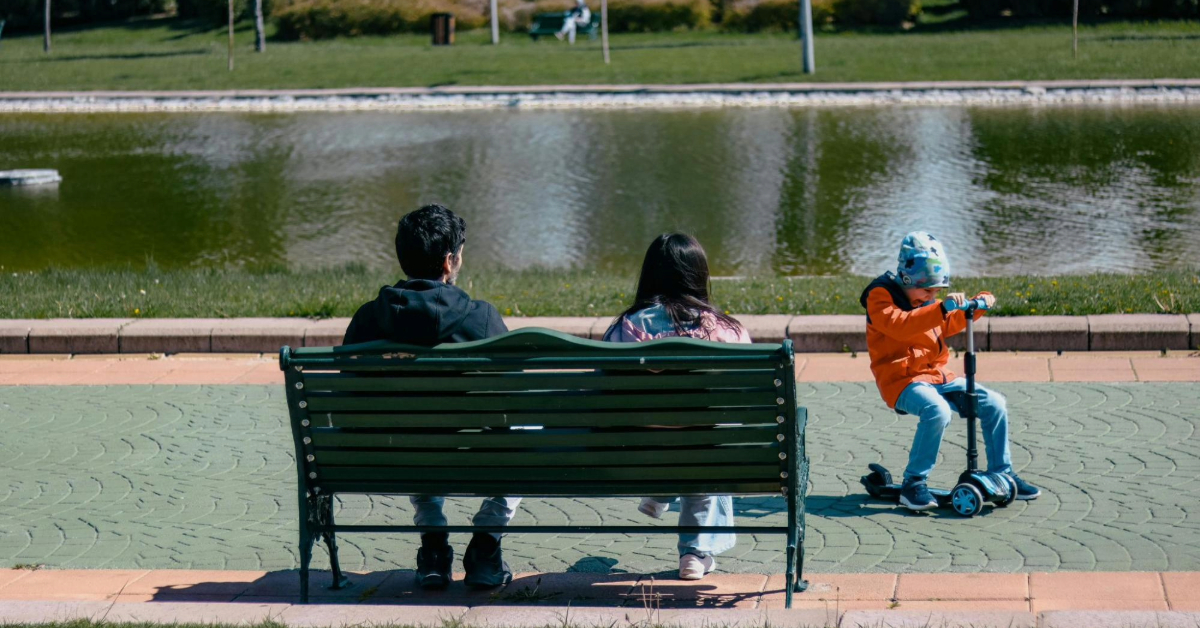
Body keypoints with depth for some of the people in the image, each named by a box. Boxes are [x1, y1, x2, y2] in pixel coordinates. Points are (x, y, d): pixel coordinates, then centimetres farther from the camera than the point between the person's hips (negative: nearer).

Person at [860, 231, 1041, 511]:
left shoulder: (926, 300, 16)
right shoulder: (880, 296, -9)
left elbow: (949, 325, 29)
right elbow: (901, 325, -28)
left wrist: (979, 303, 12)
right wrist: (941, 307, -40)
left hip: (937, 375, 8)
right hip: (902, 380, -8)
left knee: (993, 403, -6)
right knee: (937, 411, -36)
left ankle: (1001, 473, 8)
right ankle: (913, 485, -25)